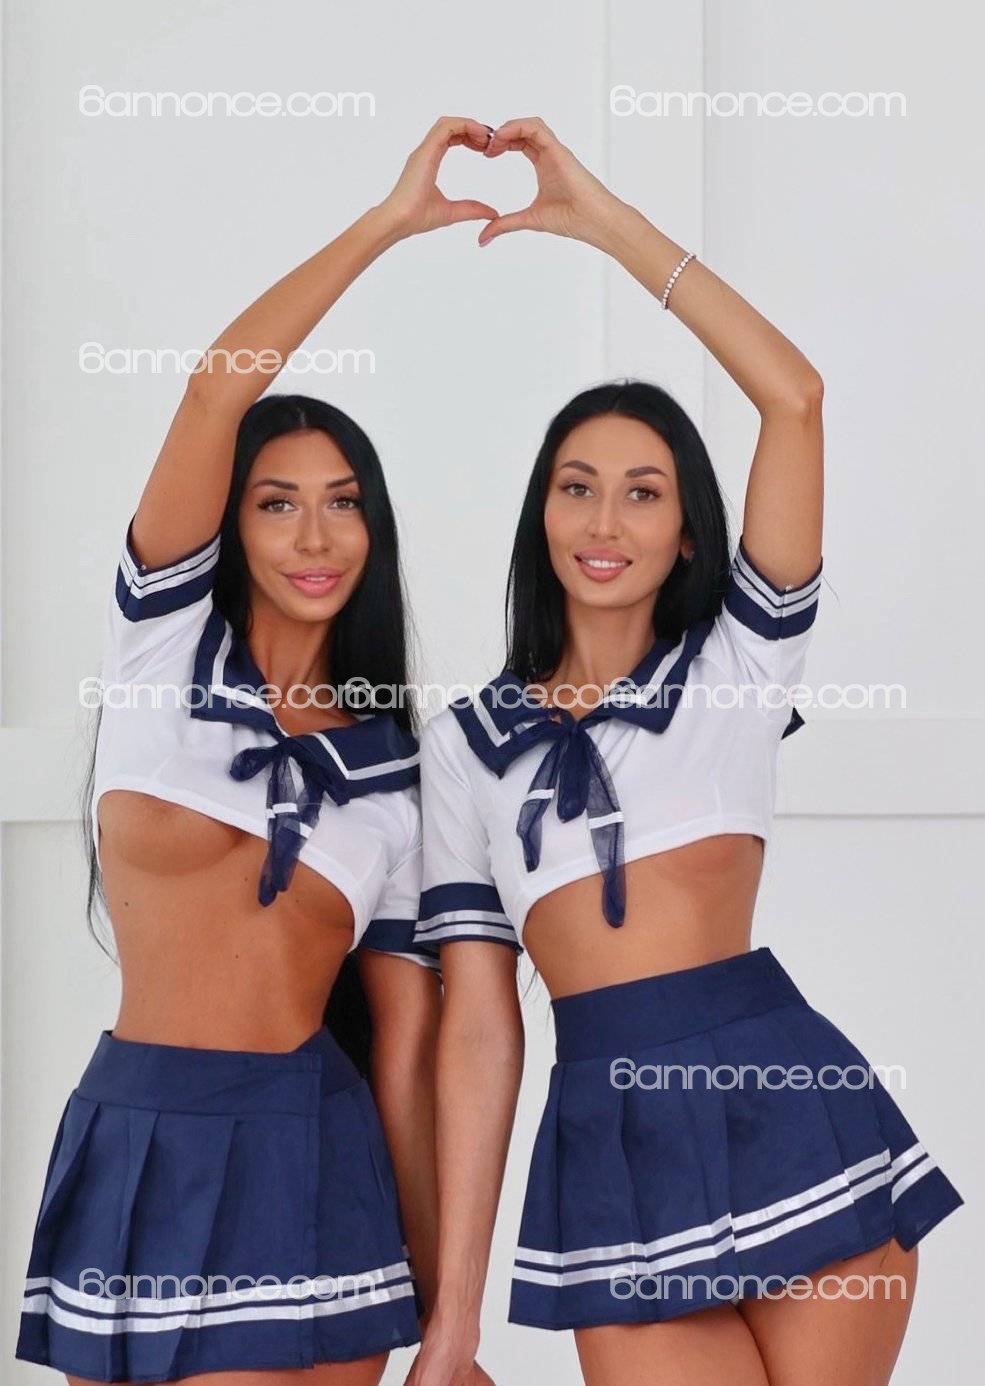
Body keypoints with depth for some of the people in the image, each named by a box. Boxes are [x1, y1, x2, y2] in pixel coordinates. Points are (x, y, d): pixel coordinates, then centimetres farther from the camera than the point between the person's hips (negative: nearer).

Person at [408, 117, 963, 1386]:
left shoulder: (735, 667, 11)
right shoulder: (466, 741, 13)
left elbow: (793, 397, -1)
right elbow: (477, 1021, 8)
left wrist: (610, 223, 0)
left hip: (782, 1104, -1)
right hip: (610, 1138, 1)